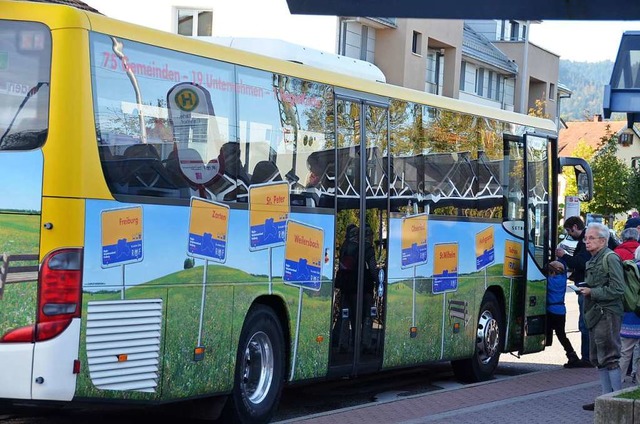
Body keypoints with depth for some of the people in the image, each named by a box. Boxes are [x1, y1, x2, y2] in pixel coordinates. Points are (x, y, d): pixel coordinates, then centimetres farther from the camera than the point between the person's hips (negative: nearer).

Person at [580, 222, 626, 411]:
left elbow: (617, 289, -17)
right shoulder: (592, 261, 19)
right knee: (598, 359, 12)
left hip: (608, 315, -10)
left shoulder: (610, 259, -11)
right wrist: (585, 290, 10)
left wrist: (592, 292, -14)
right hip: (595, 315, 10)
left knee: (609, 358, -9)